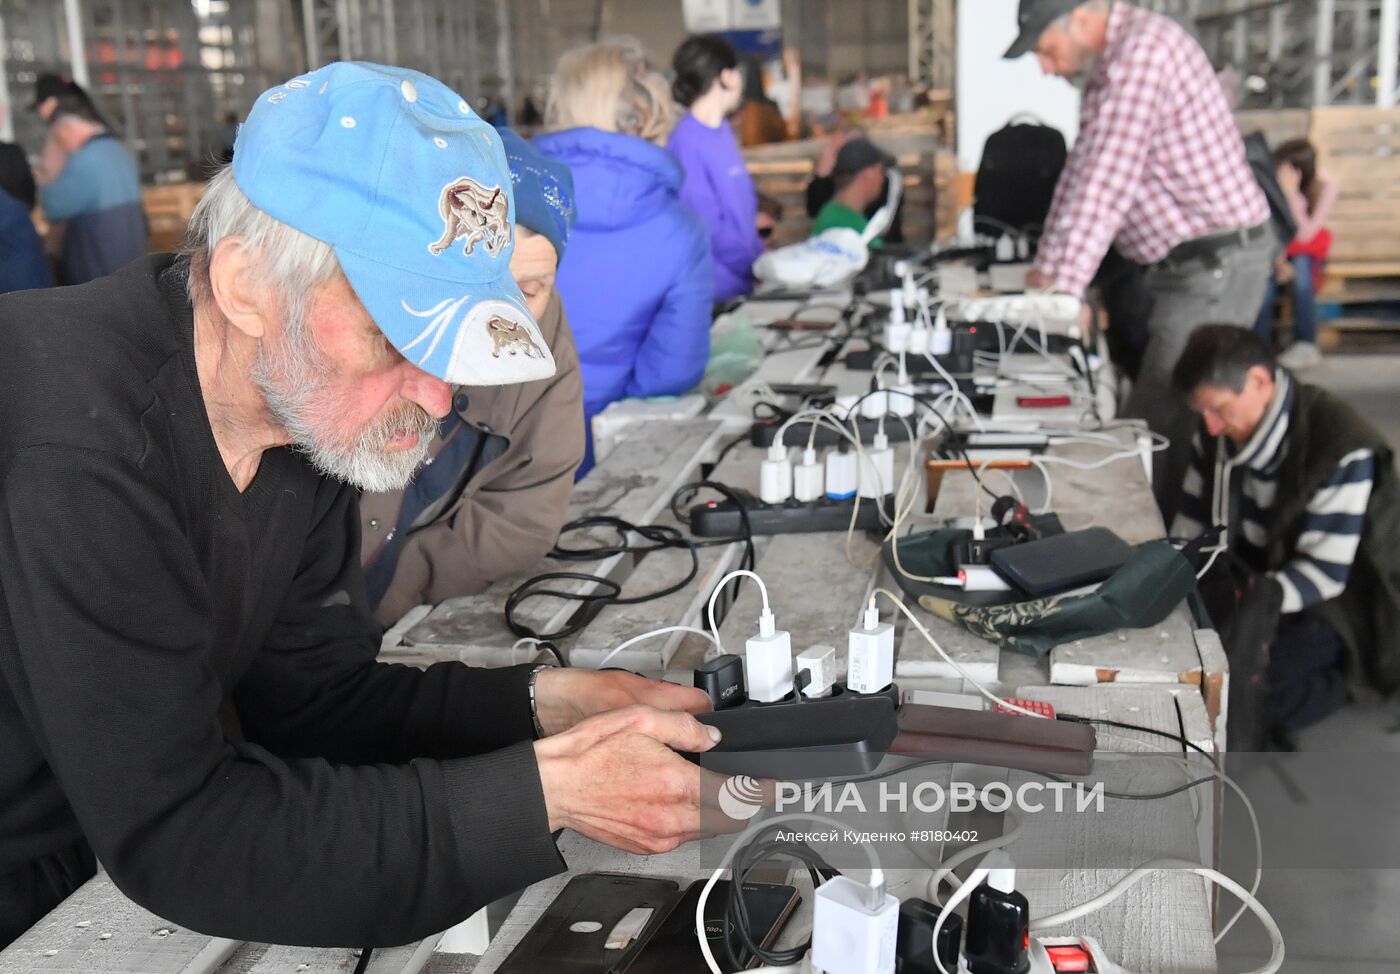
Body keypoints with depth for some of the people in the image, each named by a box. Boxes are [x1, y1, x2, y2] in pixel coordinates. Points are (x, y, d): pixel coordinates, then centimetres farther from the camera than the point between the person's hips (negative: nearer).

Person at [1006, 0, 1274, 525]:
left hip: (1217, 263, -10)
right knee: (1180, 419, 14)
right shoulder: (1107, 62, 11)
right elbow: (1083, 167, 15)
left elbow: (1108, 179, -26)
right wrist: (1047, 267, 11)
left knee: (1160, 425, -9)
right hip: (1191, 261, 10)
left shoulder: (1144, 49, -20)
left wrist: (1063, 285, -27)